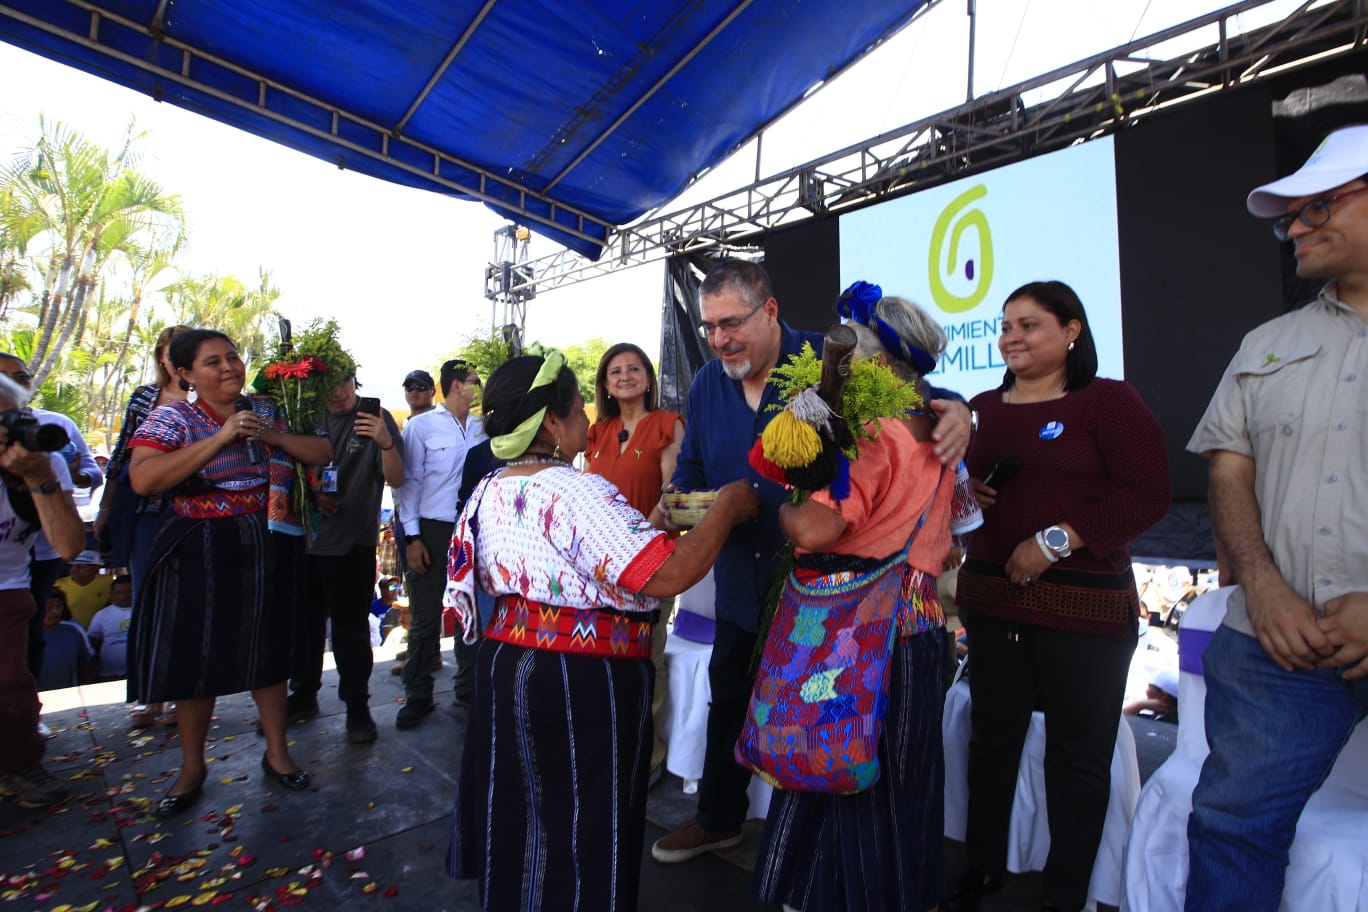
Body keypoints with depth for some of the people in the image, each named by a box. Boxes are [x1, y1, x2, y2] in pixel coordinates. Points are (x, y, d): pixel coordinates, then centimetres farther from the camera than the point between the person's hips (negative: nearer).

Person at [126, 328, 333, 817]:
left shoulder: (266, 411, 4)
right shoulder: (172, 417, -6)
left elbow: (322, 452, 3)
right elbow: (143, 479, -21)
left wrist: (273, 436, -14)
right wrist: (221, 437, -24)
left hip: (268, 550, 3)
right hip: (200, 555, -2)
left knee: (268, 650, 12)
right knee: (197, 658, 8)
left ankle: (277, 753, 28)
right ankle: (191, 768, 30)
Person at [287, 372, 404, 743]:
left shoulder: (375, 416, -7)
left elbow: (395, 480, -15)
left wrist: (386, 443, -34)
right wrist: (309, 493, -6)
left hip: (353, 542, -5)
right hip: (306, 536, 5)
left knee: (350, 628, 1)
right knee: (305, 620, 15)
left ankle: (357, 706, 15)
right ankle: (304, 693, 33)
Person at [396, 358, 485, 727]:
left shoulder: (482, 428, 7)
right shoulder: (421, 426, -2)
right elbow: (410, 482, -4)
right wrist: (412, 537, -8)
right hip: (433, 530, -3)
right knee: (426, 616, 4)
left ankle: (468, 686, 25)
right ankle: (417, 695, 19)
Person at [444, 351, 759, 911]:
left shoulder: (489, 493, 4)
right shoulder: (577, 492, -24)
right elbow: (669, 574, -30)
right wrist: (728, 506, -15)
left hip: (505, 667, 8)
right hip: (582, 686, -8)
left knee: (519, 820, 26)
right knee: (581, 831, 13)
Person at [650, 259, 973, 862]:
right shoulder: (706, 385, 3)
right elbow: (690, 467, 11)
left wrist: (955, 413, -31)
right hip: (741, 580, 6)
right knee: (729, 700, 23)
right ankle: (718, 819, 48)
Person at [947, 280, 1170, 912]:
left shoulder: (1109, 401, -4)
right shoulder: (982, 408, 10)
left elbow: (1148, 495, -12)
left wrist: (1056, 540, -17)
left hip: (1085, 605, -4)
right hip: (990, 598, 5)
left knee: (1078, 753, 9)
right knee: (991, 735, 15)